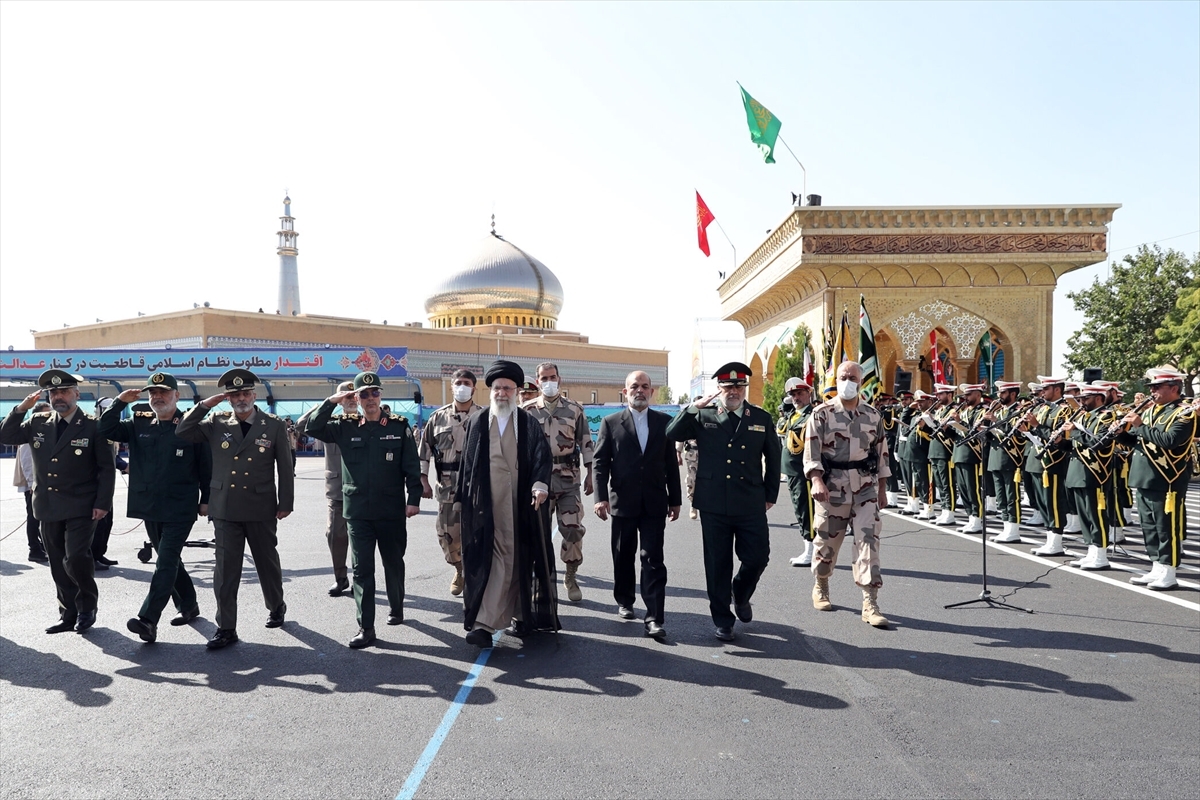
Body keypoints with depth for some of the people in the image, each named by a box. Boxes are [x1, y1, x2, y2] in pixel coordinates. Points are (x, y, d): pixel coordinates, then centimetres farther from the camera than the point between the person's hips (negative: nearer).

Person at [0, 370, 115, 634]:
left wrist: (103, 503, -12)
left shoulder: (92, 426, -5)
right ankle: (69, 615, 21)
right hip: (48, 508, 5)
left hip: (80, 509, -5)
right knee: (59, 566, 10)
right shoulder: (38, 423, 9)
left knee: (76, 559, -15)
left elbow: (107, 468, -5)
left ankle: (87, 607, 7)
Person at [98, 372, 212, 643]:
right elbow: (105, 430, 5)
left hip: (180, 508, -6)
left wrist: (206, 499, -4)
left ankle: (148, 620, -14)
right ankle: (188, 606, 31)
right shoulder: (139, 424, 8)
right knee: (170, 560, 16)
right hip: (149, 507, 6)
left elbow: (206, 464, -4)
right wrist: (120, 403, -7)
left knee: (166, 562, -10)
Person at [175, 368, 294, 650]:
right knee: (225, 568, 0)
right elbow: (182, 432, -1)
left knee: (267, 562, 14)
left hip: (261, 509, -1)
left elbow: (285, 468, 0)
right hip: (225, 508, 1)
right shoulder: (217, 423, 4)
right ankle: (226, 628, 7)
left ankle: (276, 606, 38)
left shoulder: (274, 425, -2)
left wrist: (285, 504, -2)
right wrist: (207, 404, -7)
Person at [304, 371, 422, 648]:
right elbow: (313, 428, -1)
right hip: (358, 511, 1)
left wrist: (414, 499, -6)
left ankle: (396, 607, 37)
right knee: (362, 569, 1)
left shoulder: (399, 426, -1)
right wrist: (331, 402, -10)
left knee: (394, 563, 15)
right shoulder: (346, 427, 4)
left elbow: (412, 466, -1)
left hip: (392, 510, -1)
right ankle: (365, 626, 5)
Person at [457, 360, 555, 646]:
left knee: (520, 560, 4)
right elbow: (467, 462, 11)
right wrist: (463, 498, 10)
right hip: (487, 505, 0)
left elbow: (542, 456, -5)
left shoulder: (529, 423, 6)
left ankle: (520, 615, 15)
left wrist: (540, 484, -22)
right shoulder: (476, 423, 9)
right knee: (491, 560, -5)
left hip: (522, 504, 0)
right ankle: (483, 624, -2)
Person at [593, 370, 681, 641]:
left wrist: (675, 500, 7)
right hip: (623, 502, 0)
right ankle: (624, 601, 33)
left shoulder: (664, 422, 5)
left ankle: (654, 618, -4)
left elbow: (671, 463, 7)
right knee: (623, 556, 13)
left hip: (654, 503, 0)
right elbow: (600, 462, -1)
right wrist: (601, 497, -11)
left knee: (653, 559, -4)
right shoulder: (611, 423, 1)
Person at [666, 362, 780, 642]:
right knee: (718, 565, 6)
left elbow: (773, 459, 14)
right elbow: (671, 434, -8)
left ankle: (741, 595, 35)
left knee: (758, 557, 3)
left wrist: (771, 494, 12)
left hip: (751, 504, 1)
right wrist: (693, 407, -17)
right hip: (714, 505, -1)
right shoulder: (704, 417, 2)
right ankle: (722, 620, 21)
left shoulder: (762, 419, 7)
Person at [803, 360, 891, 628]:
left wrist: (882, 488, 11)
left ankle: (870, 603, -6)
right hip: (833, 487, -2)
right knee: (827, 539, 9)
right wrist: (817, 481, -21)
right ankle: (820, 587, 33)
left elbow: (881, 452, 13)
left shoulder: (872, 415, 8)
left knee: (868, 540, -6)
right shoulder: (822, 413, -2)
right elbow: (811, 450, -8)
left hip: (866, 487, 2)